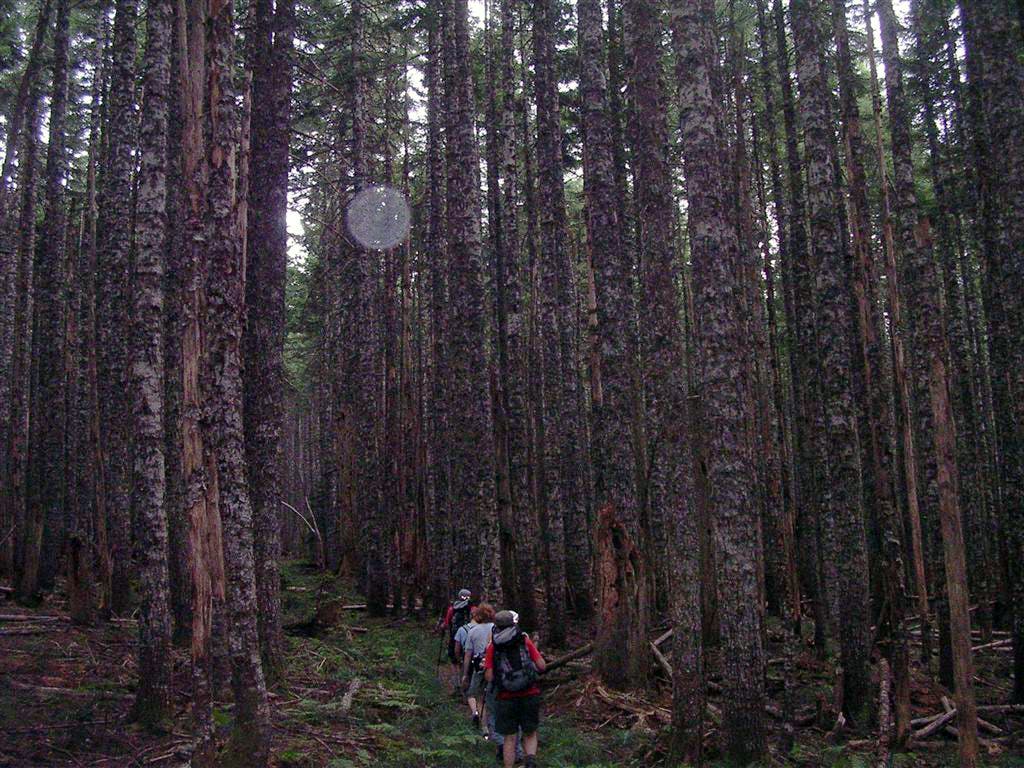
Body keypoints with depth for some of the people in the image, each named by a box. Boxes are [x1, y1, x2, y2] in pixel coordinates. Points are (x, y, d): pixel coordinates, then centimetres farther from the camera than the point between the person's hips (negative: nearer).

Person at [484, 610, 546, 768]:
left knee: (509, 738, 11)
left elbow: (489, 677, -5)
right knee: (530, 734, 14)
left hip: (507, 698, 0)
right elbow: (542, 666, -3)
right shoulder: (525, 641, 1)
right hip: (530, 695, 0)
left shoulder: (492, 647, 0)